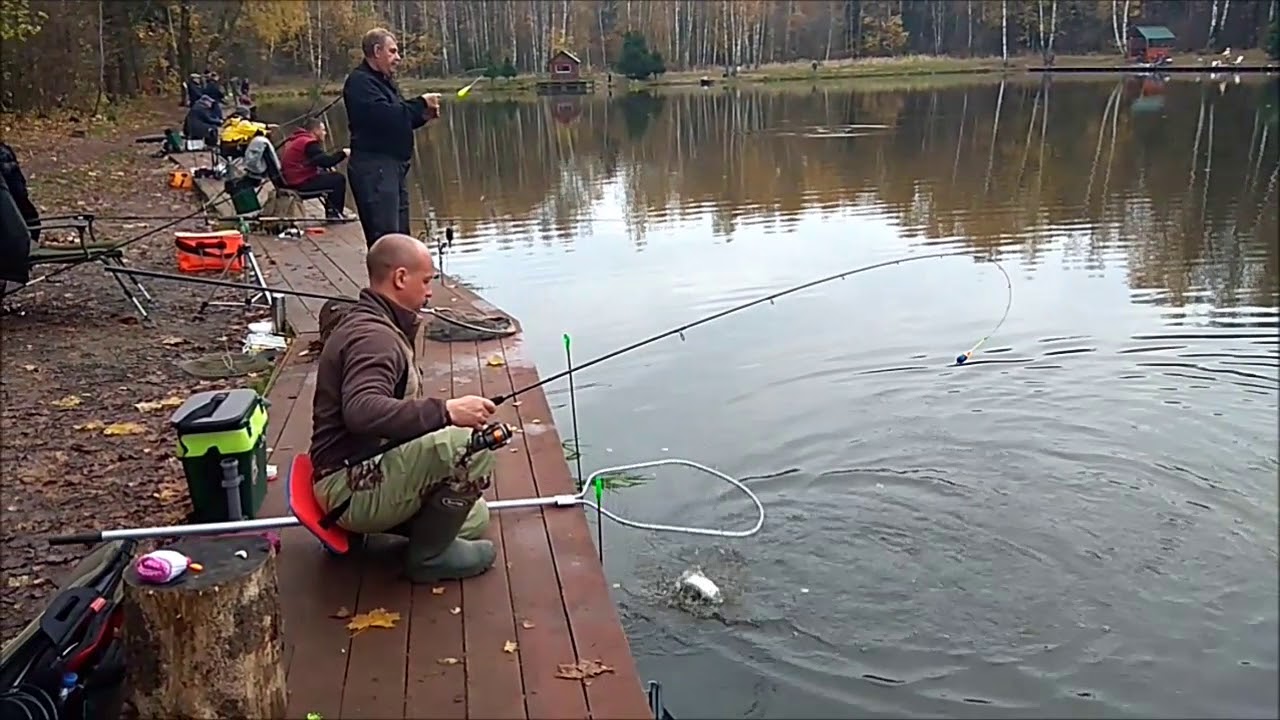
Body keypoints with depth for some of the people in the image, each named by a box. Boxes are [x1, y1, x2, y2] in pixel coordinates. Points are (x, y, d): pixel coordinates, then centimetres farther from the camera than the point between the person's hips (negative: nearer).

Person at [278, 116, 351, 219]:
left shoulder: (296, 139, 18)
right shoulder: (309, 142, -15)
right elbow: (326, 160, -22)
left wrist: (326, 167, 8)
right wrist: (343, 153, -10)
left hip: (291, 179, 11)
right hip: (301, 182, -11)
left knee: (329, 176, 23)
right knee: (338, 179, -6)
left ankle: (331, 211, 22)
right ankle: (335, 213, 3)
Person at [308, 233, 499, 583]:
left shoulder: (365, 322, 16)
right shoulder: (373, 336, -18)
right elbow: (362, 411, -37)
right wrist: (445, 411, -38)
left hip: (364, 476, 11)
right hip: (354, 485, -11)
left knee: (474, 518, 18)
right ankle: (428, 554, -8)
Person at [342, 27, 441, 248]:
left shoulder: (384, 81, 20)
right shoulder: (360, 81, -11)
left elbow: (399, 119, 25)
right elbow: (384, 115, -25)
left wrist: (423, 115, 5)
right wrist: (421, 103, -15)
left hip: (394, 165, 10)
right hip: (374, 168, -10)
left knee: (400, 234, 15)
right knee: (385, 238, -14)